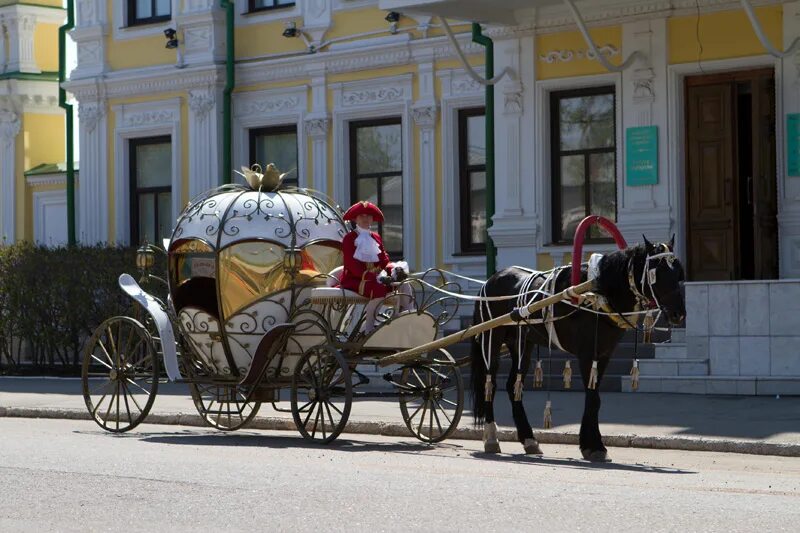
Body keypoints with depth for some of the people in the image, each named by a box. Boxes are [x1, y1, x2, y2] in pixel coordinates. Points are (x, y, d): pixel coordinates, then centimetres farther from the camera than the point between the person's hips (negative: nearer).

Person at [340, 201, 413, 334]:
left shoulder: (376, 237, 18)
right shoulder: (349, 238, -3)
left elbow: (385, 261, 11)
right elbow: (353, 267, -15)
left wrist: (394, 270, -15)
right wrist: (376, 277, -26)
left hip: (375, 277, 7)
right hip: (354, 280, -7)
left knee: (404, 285, -14)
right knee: (380, 289, -36)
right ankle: (366, 330, -28)